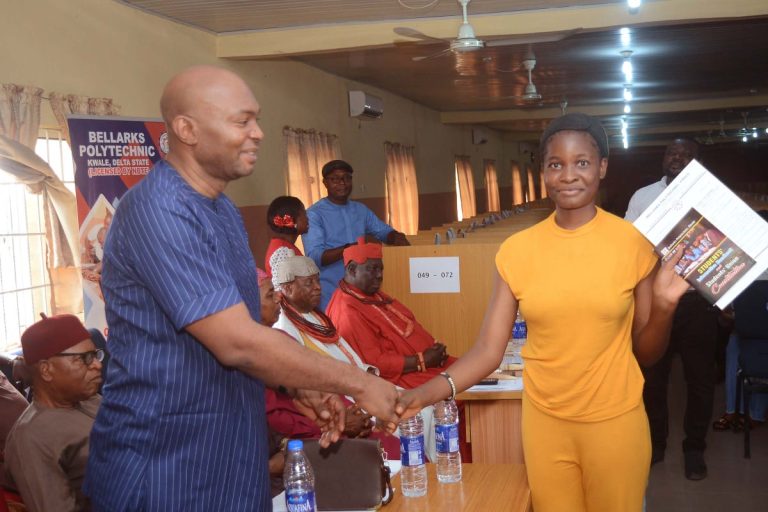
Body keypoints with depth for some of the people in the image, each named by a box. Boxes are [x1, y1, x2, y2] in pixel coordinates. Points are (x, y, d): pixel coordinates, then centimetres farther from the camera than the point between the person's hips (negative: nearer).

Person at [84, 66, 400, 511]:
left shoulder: (223, 210, 9)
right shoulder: (158, 211, -22)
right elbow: (237, 342, -26)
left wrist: (300, 387, 1)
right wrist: (357, 383, -16)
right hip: (163, 470, -8)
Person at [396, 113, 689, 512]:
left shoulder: (633, 242, -8)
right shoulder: (517, 250, -5)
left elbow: (646, 352, 0)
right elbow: (488, 350, -8)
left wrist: (664, 305, -18)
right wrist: (432, 390, -23)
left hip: (615, 422, -1)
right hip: (544, 422, 1)